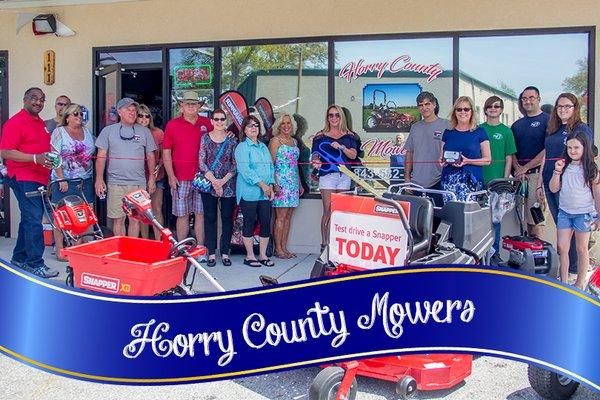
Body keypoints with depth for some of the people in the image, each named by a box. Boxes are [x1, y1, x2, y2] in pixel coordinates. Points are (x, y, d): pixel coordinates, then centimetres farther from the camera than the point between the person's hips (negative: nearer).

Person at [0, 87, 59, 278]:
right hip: (23, 178, -9)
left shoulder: (41, 123, 17)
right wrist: (35, 158, -23)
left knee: (30, 218, 16)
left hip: (39, 178, 9)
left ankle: (19, 257, 28)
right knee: (33, 219, -11)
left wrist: (50, 158, 14)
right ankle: (35, 263, -6)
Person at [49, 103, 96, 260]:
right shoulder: (59, 132, 0)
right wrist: (61, 179, -13)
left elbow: (93, 153, 20)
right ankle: (60, 250, 3)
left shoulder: (87, 132, 14)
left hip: (85, 181, 5)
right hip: (64, 180, -5)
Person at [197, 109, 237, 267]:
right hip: (208, 184, 0)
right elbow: (201, 162, -1)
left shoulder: (232, 139, 4)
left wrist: (223, 180, -9)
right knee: (210, 218, 2)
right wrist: (214, 180, -11)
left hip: (228, 184, 0)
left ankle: (225, 253, 13)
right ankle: (211, 253, 10)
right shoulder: (205, 138, 4)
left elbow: (235, 164, 1)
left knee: (227, 217, 3)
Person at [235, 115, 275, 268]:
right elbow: (245, 169, -15)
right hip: (249, 192, -6)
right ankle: (250, 256, 9)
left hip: (265, 193, 6)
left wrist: (271, 186, 4)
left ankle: (263, 255, 15)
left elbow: (271, 167, 17)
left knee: (266, 222, 5)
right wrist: (262, 184, -17)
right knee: (249, 223, 0)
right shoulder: (242, 147, -4)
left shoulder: (263, 146, 18)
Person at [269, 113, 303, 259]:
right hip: (281, 181, -7)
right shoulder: (276, 140, -4)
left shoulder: (294, 141, 17)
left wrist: (300, 184, 19)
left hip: (293, 182, 7)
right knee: (281, 216, -6)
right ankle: (278, 249, 0)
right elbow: (270, 163, -8)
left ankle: (284, 247, 13)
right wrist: (274, 183, -17)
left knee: (288, 216, 8)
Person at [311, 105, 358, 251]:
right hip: (327, 175, -2)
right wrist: (316, 161, -19)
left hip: (344, 175, 2)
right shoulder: (320, 136, 9)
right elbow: (315, 154, 4)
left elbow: (353, 155, 3)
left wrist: (341, 147, -13)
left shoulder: (349, 135, 13)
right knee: (328, 211, -7)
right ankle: (324, 243, -4)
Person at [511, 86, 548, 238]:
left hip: (537, 172, -6)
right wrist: (517, 168, -4)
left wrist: (525, 167, -9)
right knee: (522, 214, 5)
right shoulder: (517, 124, 19)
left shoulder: (547, 120, 0)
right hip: (519, 173, 6)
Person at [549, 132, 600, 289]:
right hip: (564, 212, 3)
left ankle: (580, 282, 21)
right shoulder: (564, 166, 3)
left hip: (584, 214, -3)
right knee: (562, 248, 4)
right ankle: (563, 282, 16)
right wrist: (557, 172, -11)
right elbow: (554, 189, 2)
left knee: (581, 248, 9)